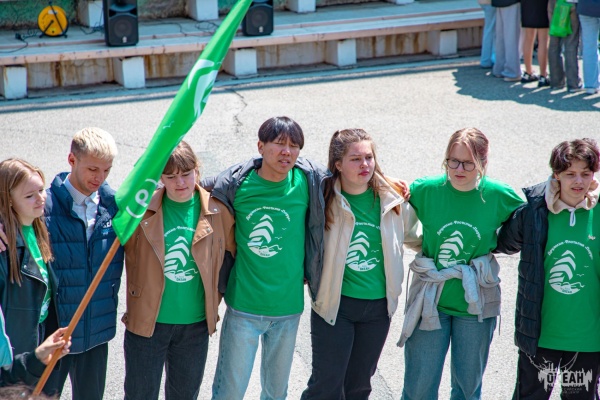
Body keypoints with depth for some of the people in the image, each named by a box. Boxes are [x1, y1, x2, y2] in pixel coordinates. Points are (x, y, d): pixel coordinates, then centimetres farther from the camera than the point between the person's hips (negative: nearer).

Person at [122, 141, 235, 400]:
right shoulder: (143, 210, -9)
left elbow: (228, 257, 8)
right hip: (147, 321, -2)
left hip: (195, 324, 2)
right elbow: (129, 253, 3)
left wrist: (213, 301, 8)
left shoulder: (217, 211, -5)